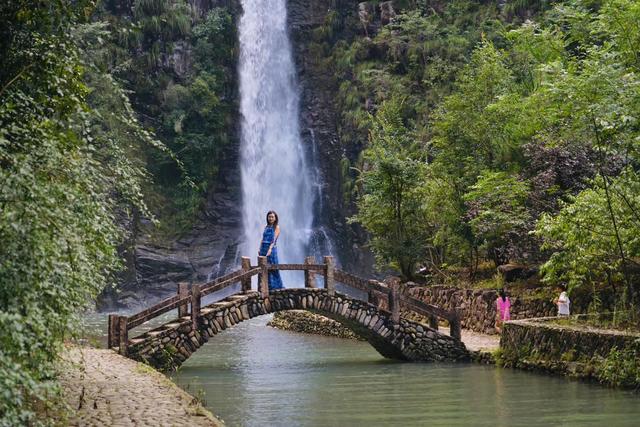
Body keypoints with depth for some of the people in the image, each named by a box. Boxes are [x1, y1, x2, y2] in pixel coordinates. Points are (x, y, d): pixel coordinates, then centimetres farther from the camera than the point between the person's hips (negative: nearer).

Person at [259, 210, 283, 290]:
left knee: (272, 268, -4)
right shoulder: (266, 227, 16)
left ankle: (275, 286, 2)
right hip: (263, 248, 6)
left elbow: (274, 239, -13)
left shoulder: (276, 227, -1)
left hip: (271, 248, -5)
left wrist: (270, 249, -26)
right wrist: (260, 249, 3)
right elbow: (263, 239, 14)